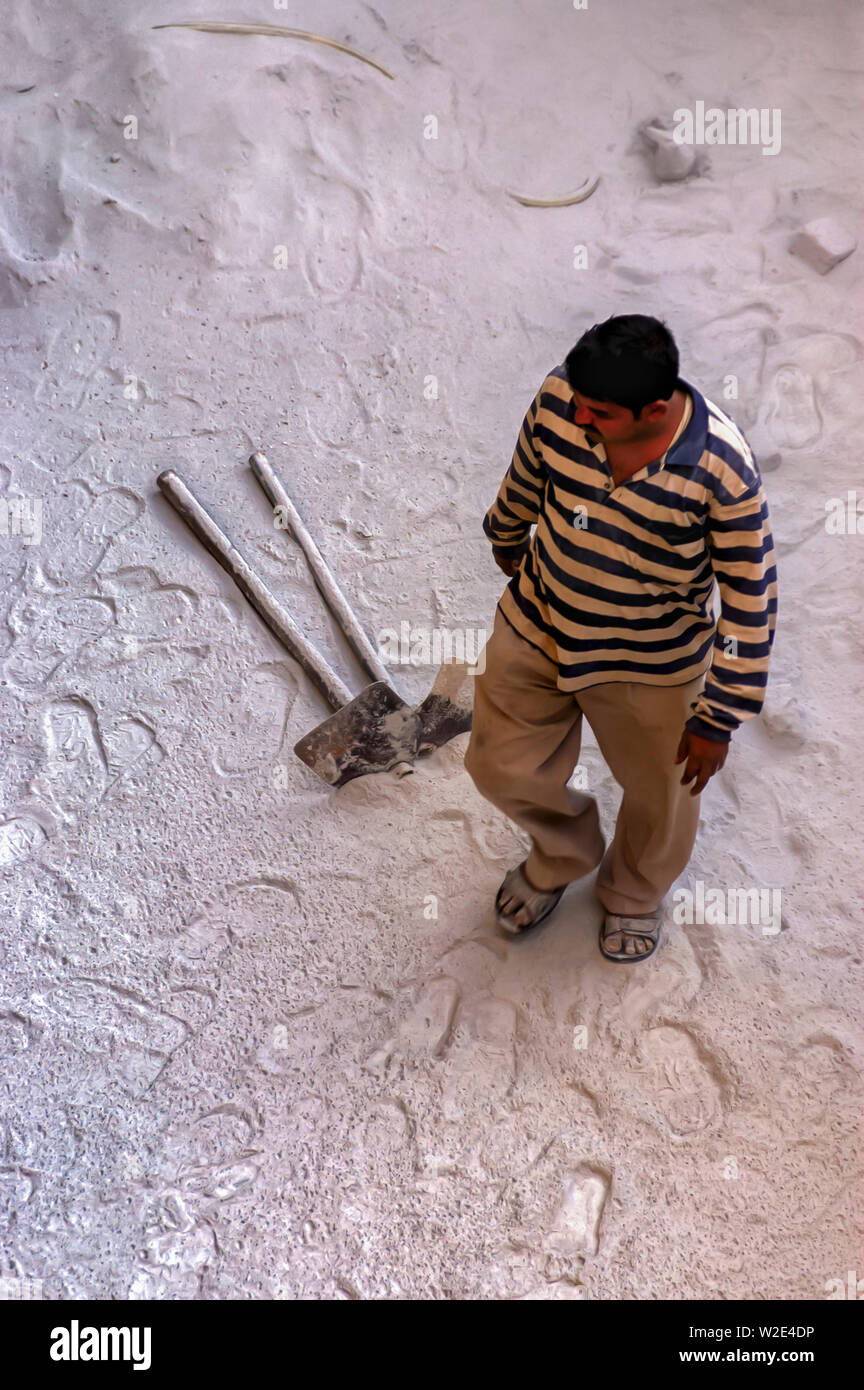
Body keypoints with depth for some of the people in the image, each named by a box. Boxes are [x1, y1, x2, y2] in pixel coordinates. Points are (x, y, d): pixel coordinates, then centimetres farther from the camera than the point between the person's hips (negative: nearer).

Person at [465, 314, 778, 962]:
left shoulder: (722, 469, -32)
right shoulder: (561, 398, -21)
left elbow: (751, 600, -21)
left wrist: (719, 719, -16)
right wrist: (508, 541, 22)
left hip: (651, 665, -3)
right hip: (536, 629, 3)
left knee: (657, 791, 21)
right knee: (502, 767, 17)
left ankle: (635, 894, 56)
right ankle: (564, 852, 53)